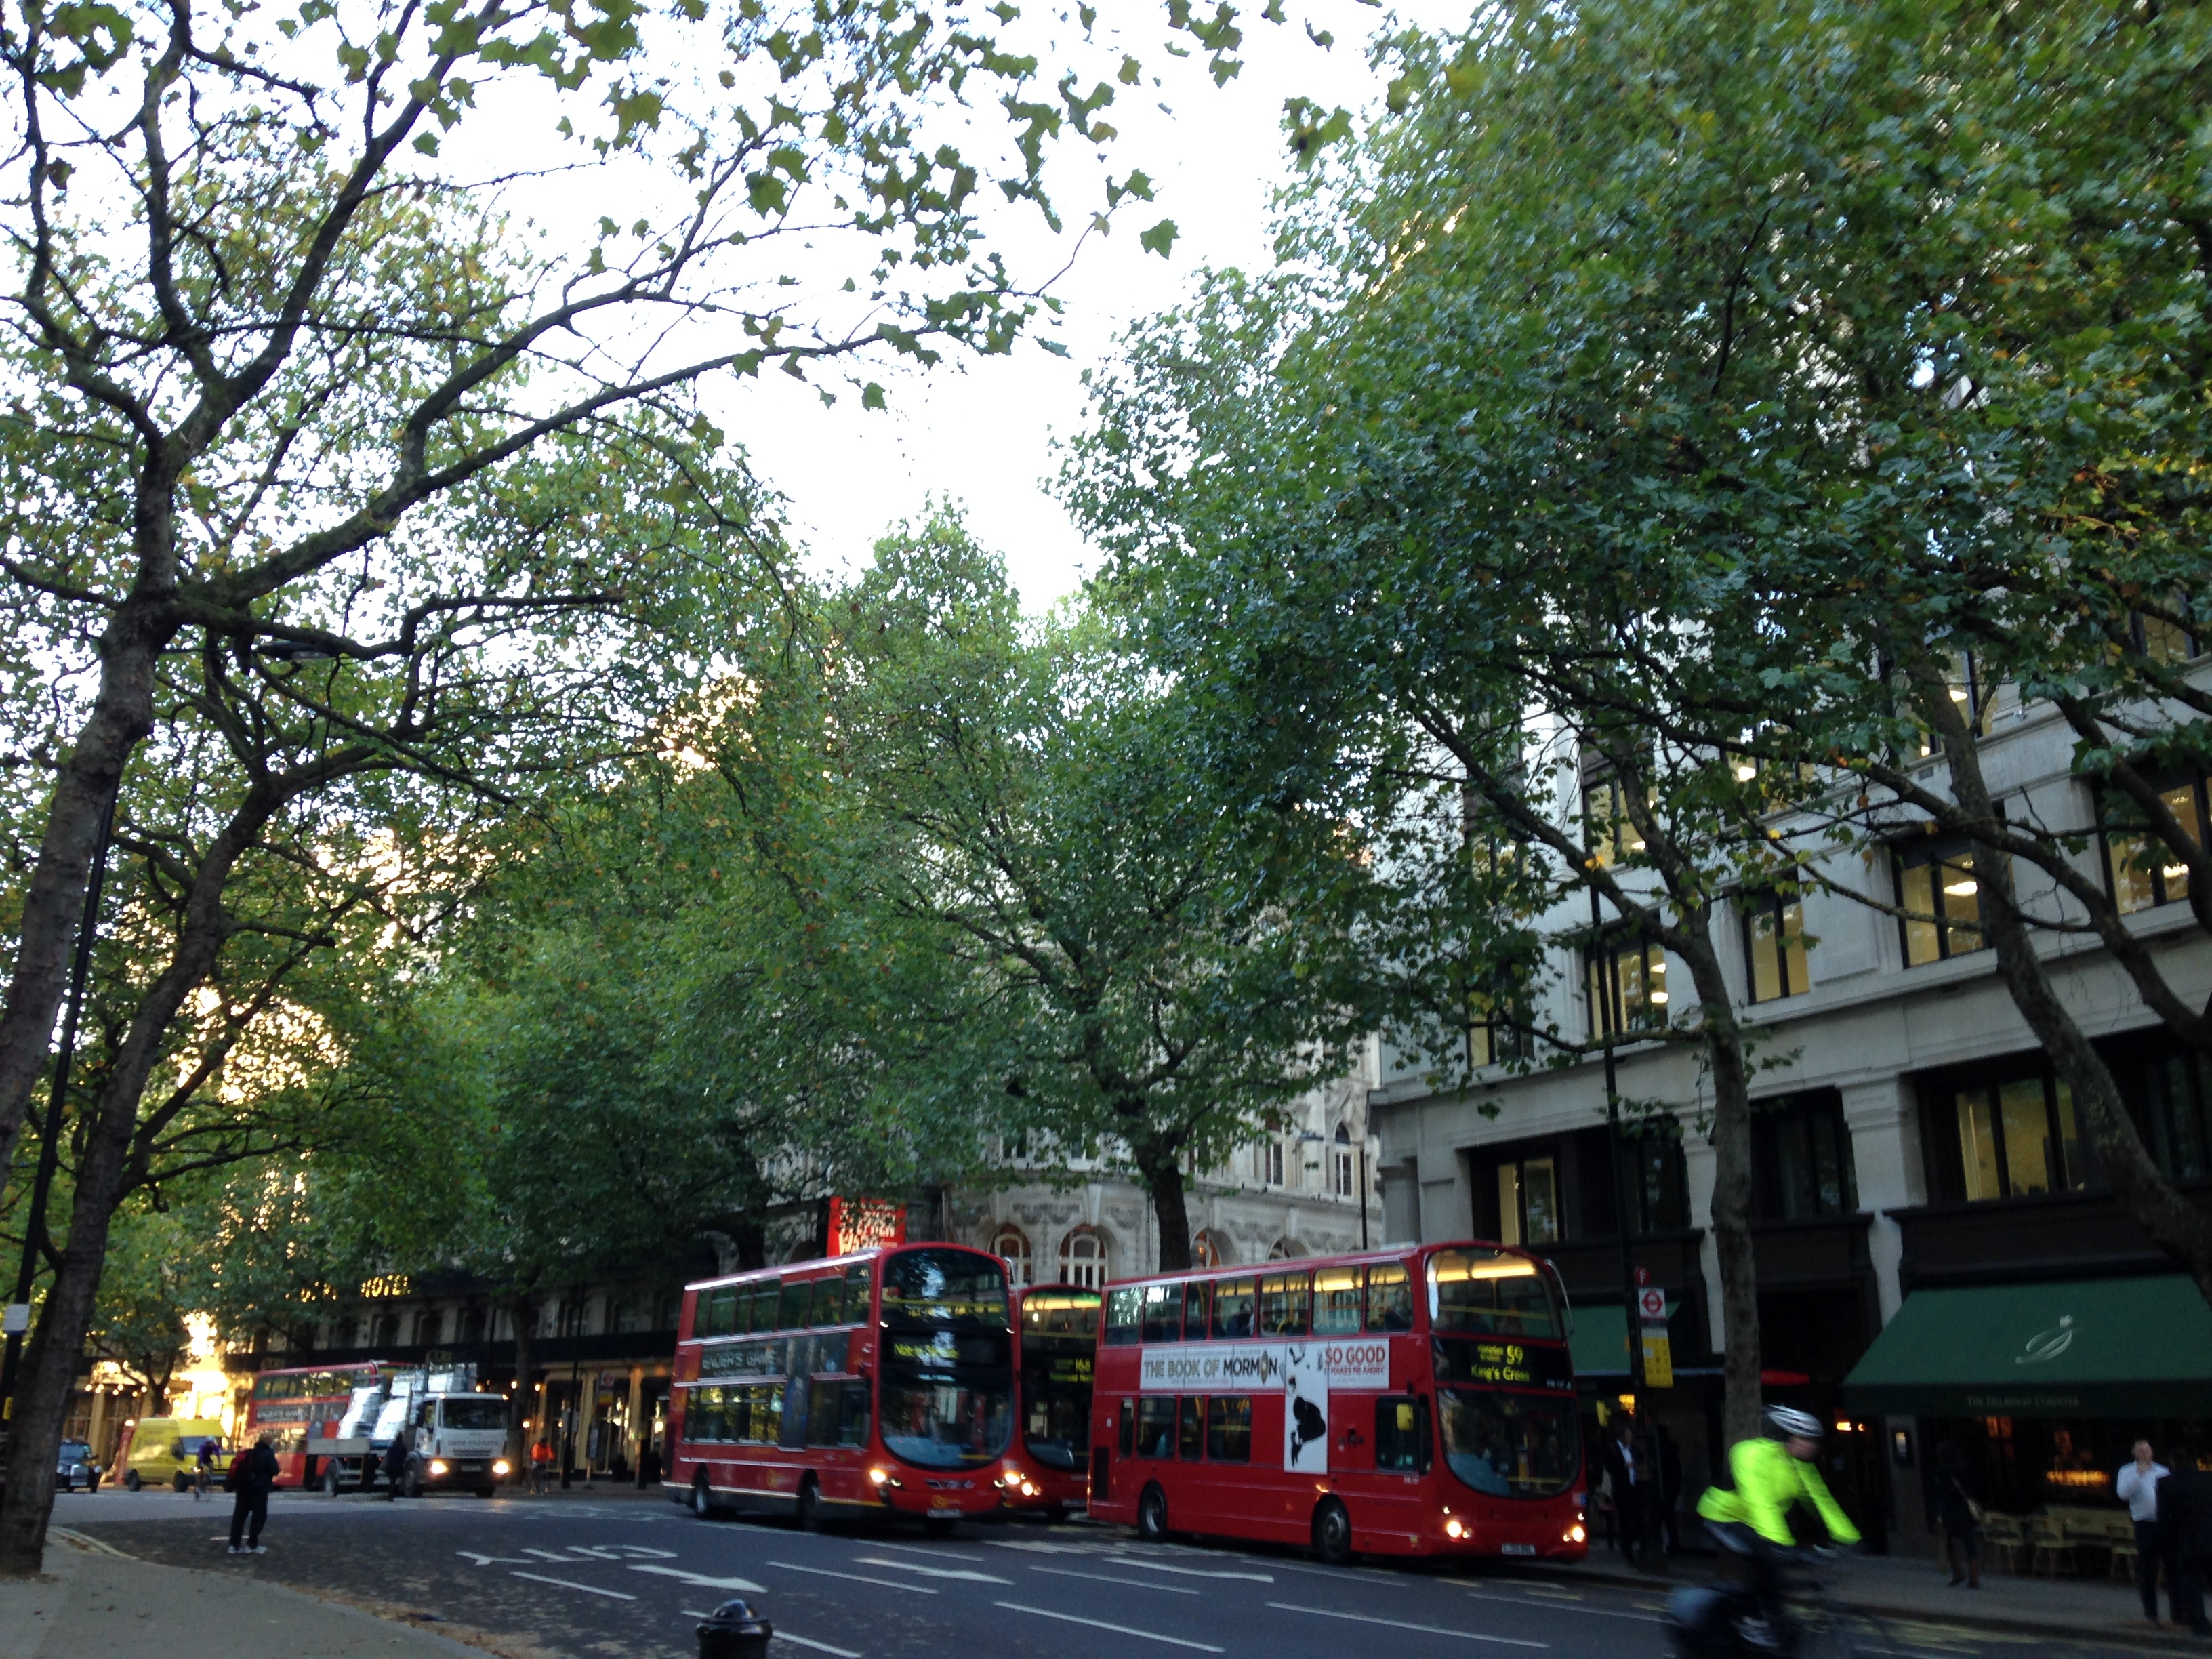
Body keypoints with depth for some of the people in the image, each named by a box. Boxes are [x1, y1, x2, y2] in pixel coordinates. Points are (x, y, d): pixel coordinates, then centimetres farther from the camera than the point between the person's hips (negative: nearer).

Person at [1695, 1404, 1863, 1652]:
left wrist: (1848, 1537, -11)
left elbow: (1822, 1500, -5)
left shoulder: (1801, 1465, -8)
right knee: (1766, 1555, -26)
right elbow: (1760, 1502, -42)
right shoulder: (1754, 1454, -33)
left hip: (1751, 1520, 8)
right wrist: (1780, 1543, -52)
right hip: (1724, 1517, -8)